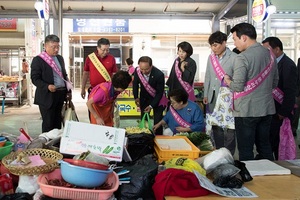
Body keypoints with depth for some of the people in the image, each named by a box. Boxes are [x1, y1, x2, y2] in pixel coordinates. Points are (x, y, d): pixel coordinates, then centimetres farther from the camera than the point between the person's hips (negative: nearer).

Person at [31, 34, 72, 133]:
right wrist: (47, 86, -26)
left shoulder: (60, 58, 14)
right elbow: (35, 79, -11)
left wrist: (68, 91, 13)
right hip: (47, 96, -6)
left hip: (61, 95, 7)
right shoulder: (38, 60, -7)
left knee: (58, 122, 13)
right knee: (48, 123, -1)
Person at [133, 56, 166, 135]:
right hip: (144, 98, 3)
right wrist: (136, 97, -4)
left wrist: (151, 105, -23)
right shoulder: (137, 71, -22)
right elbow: (135, 84, 1)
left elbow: (160, 92, -21)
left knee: (157, 120, -3)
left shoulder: (159, 74, -32)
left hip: (157, 99, -3)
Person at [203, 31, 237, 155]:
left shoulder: (233, 58, -7)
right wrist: (206, 95, 15)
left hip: (228, 97, -5)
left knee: (229, 128, -5)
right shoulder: (211, 58, 11)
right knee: (216, 127, 9)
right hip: (214, 98, 6)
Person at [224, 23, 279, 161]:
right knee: (265, 147, 16)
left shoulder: (242, 58, -15)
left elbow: (238, 86, -18)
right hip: (267, 109, 7)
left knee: (246, 152, 1)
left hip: (246, 111, -7)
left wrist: (228, 81, 2)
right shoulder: (270, 55, 8)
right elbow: (274, 83, 14)